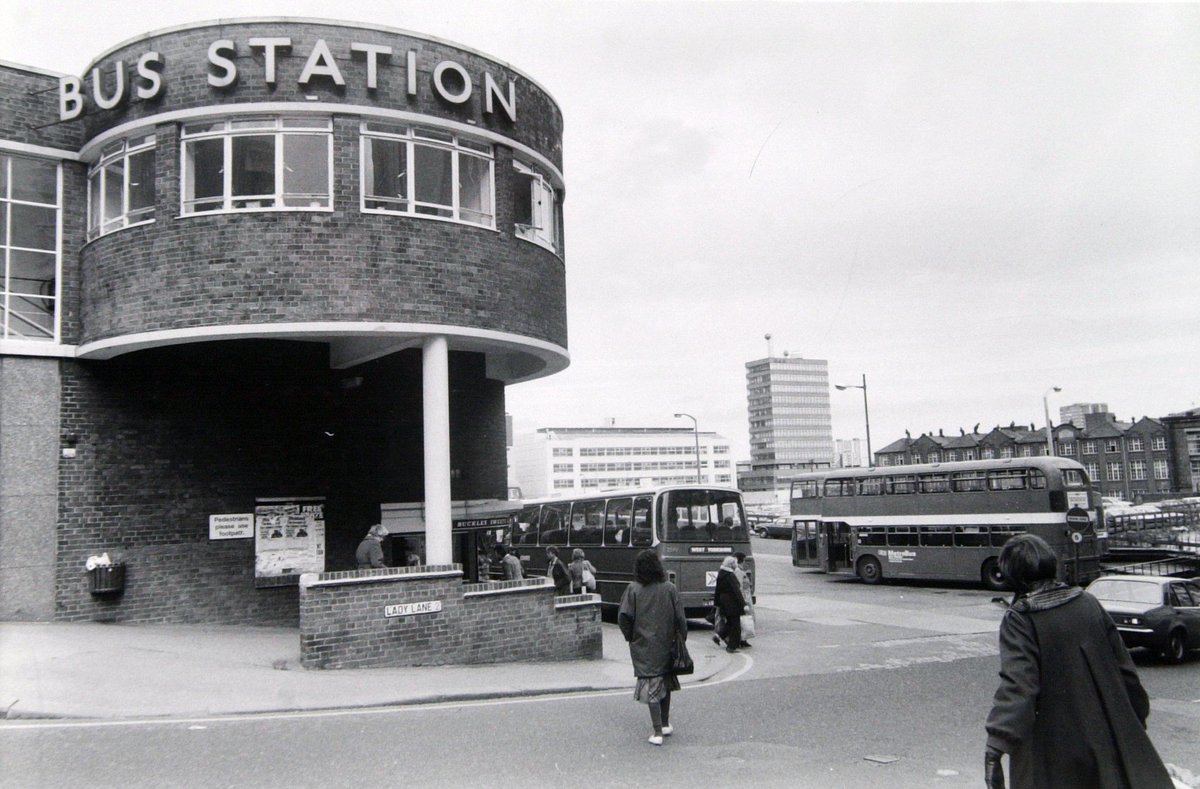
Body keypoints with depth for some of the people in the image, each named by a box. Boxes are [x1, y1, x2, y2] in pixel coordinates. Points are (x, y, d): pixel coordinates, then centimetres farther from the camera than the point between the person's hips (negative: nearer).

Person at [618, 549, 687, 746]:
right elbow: (680, 617, -6)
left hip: (643, 646, -2)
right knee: (665, 681, 20)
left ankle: (658, 732, 1)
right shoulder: (669, 588, -6)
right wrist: (681, 639, 5)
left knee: (651, 685, 2)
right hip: (666, 644, 2)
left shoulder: (633, 590, -9)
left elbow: (623, 617, -14)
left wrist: (630, 637, 2)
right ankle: (665, 724, 30)